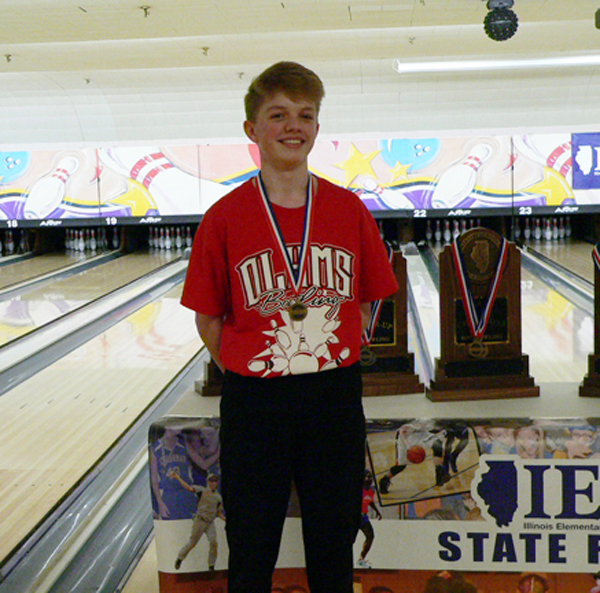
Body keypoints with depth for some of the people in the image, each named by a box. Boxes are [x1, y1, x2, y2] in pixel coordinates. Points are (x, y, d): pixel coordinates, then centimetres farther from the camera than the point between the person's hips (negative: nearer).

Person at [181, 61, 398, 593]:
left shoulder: (349, 211, -2)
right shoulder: (225, 218, -8)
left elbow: (364, 304, 8)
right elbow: (208, 319, -1)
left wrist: (332, 361, 4)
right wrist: (247, 371, -2)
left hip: (334, 396, 2)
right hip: (254, 404, -1)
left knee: (334, 546, 17)